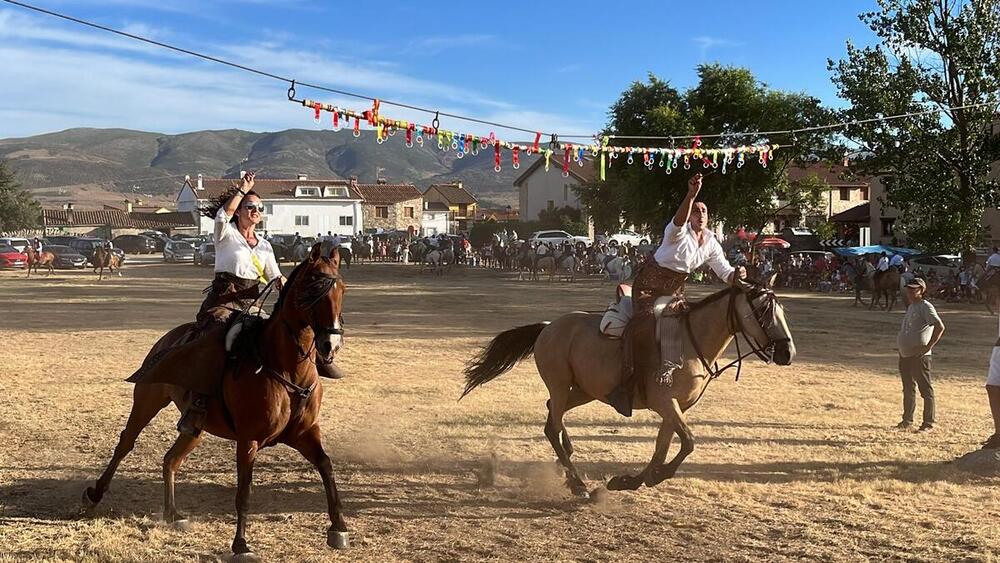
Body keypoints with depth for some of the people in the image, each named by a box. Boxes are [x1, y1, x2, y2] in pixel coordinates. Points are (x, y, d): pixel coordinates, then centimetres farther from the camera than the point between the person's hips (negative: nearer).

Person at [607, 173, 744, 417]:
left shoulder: (711, 244, 4)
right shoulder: (679, 232, -16)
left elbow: (725, 273, 6)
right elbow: (680, 219, -42)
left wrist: (737, 274, -18)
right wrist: (691, 195, -59)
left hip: (675, 290, 8)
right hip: (649, 284, -8)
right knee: (643, 325, -24)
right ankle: (626, 385, -23)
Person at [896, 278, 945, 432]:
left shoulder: (925, 307, -12)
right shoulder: (911, 306, 16)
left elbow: (940, 327, -21)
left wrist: (928, 346, -22)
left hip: (919, 356, -9)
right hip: (905, 355, 9)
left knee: (926, 389, -1)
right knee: (908, 389, 16)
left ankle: (928, 423, 4)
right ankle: (907, 421, 26)